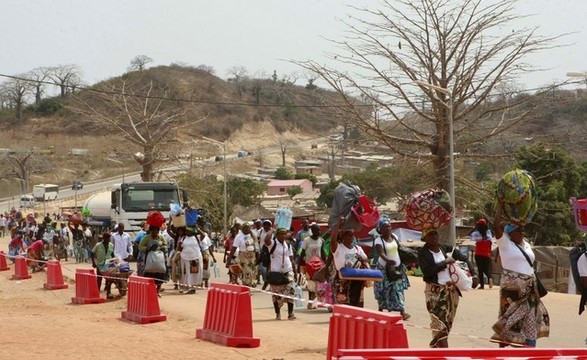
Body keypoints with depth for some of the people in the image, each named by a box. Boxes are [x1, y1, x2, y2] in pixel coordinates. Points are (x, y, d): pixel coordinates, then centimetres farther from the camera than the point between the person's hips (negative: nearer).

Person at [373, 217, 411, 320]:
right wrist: (388, 260, -46)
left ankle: (402, 311, -11)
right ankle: (380, 310, 20)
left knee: (398, 289, -4)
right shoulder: (379, 240, -13)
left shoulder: (394, 237, 4)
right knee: (383, 290, 4)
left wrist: (401, 264, 13)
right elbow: (381, 253, -28)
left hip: (397, 267, 4)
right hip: (384, 268, -4)